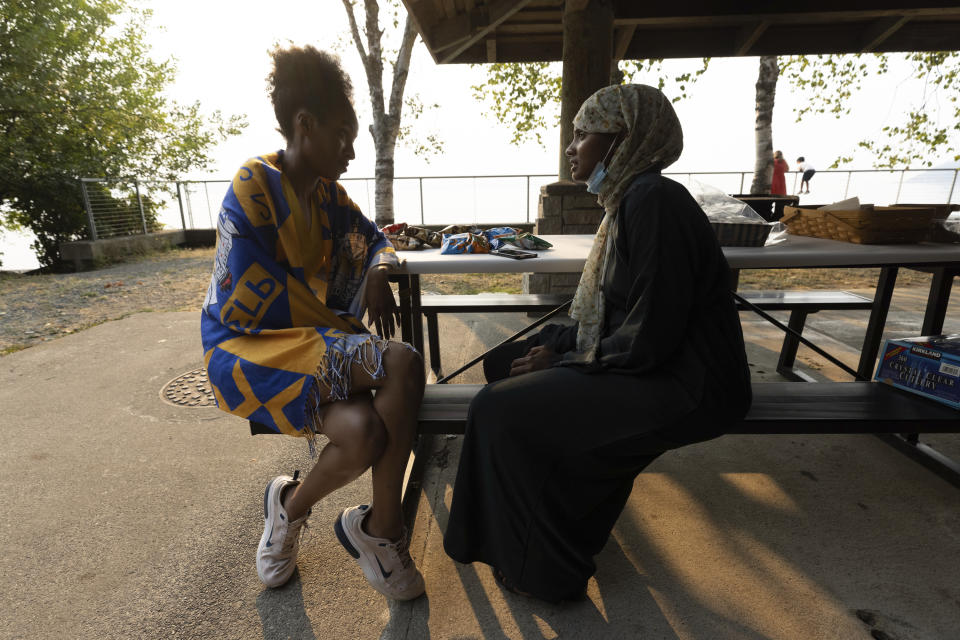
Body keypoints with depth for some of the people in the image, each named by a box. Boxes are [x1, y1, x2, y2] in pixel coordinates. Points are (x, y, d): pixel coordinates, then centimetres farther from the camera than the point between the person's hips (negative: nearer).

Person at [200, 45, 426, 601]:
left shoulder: (327, 191, 11)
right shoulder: (253, 189, -11)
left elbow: (374, 239, 19)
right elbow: (256, 301, -16)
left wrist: (379, 272, -5)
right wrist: (342, 326, -13)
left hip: (314, 342, 6)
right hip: (248, 346, -6)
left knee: (365, 433, -25)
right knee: (402, 364, -29)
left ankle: (291, 510, 5)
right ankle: (382, 529, -5)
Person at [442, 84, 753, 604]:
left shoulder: (653, 201, -20)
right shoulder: (629, 199, 10)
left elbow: (649, 338, -25)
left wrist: (563, 359, -13)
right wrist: (555, 345, -1)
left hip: (681, 386, -10)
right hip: (650, 363, 10)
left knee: (502, 410, -17)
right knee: (506, 363, 12)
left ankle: (545, 571, 8)